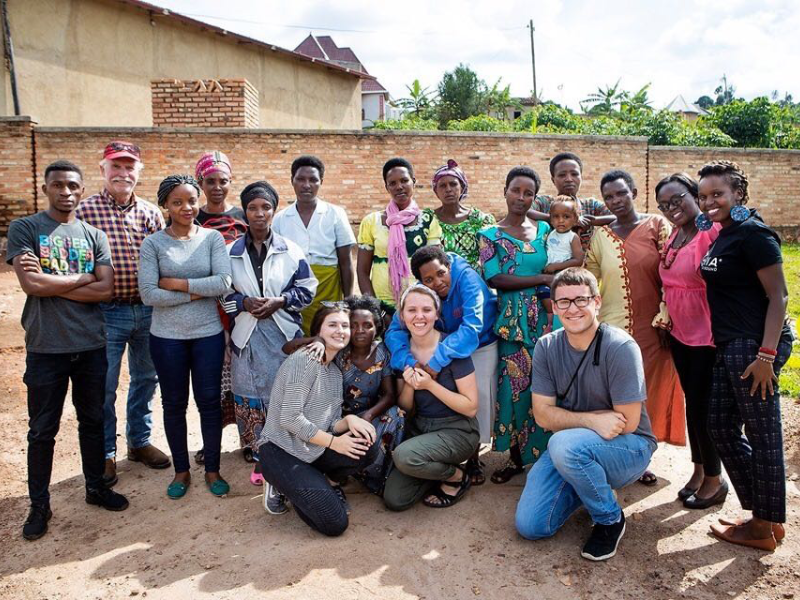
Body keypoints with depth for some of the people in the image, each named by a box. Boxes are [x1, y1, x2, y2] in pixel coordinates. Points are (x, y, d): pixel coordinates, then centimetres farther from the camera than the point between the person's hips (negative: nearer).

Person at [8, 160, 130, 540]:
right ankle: (39, 505, 24)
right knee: (42, 430, 9)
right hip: (46, 348, -3)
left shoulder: (94, 235, 6)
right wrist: (84, 278, -9)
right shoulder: (24, 229, -2)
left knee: (92, 421, 15)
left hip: (91, 345, 3)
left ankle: (96, 487, 32)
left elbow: (106, 290, -6)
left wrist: (51, 284, -12)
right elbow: (31, 284, -16)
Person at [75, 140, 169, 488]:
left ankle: (139, 441, 35)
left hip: (148, 310, 4)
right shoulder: (85, 211, -6)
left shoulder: (151, 213, 5)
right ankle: (105, 454, 24)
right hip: (107, 312, -4)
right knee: (104, 386, 6)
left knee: (145, 379, 16)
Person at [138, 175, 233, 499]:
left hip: (208, 334, 0)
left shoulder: (212, 238, -1)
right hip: (167, 337, 0)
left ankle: (212, 470, 25)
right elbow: (148, 294, -12)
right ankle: (181, 471, 30)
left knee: (209, 401, 8)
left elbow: (224, 283, -14)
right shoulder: (153, 244, -3)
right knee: (174, 404, 12)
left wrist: (177, 283, -14)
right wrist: (196, 293, -13)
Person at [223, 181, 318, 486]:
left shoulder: (291, 250, 3)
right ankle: (260, 457, 20)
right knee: (251, 397, 5)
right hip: (247, 335, 1)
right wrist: (244, 302, -12)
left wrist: (280, 301, -11)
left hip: (283, 334, -1)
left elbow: (307, 288, 4)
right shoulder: (231, 252, 6)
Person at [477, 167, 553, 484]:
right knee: (515, 385, 2)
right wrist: (542, 279, -10)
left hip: (545, 317, 2)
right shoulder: (490, 235, 3)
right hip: (512, 320, -2)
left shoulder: (544, 229, 12)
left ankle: (543, 452, 17)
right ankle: (516, 457, 17)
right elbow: (495, 279, -9)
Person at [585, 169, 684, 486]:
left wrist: (664, 318, -7)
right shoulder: (600, 235, 6)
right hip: (613, 327, 1)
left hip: (651, 328, -1)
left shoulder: (657, 225, -1)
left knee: (648, 391, 8)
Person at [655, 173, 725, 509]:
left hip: (708, 337, -7)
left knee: (701, 409, 2)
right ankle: (699, 470, 33)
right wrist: (666, 318, 13)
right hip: (680, 335, 7)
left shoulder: (714, 231, -17)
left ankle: (714, 480, 21)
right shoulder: (674, 235, 7)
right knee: (692, 404, 17)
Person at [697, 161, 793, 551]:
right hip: (729, 346, 10)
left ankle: (764, 528, 17)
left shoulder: (752, 234, -12)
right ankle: (767, 516, 29)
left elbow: (779, 296, -16)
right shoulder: (723, 236, 15)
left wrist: (766, 355, -21)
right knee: (721, 429, 14)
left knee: (762, 436, 2)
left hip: (754, 346, -10)